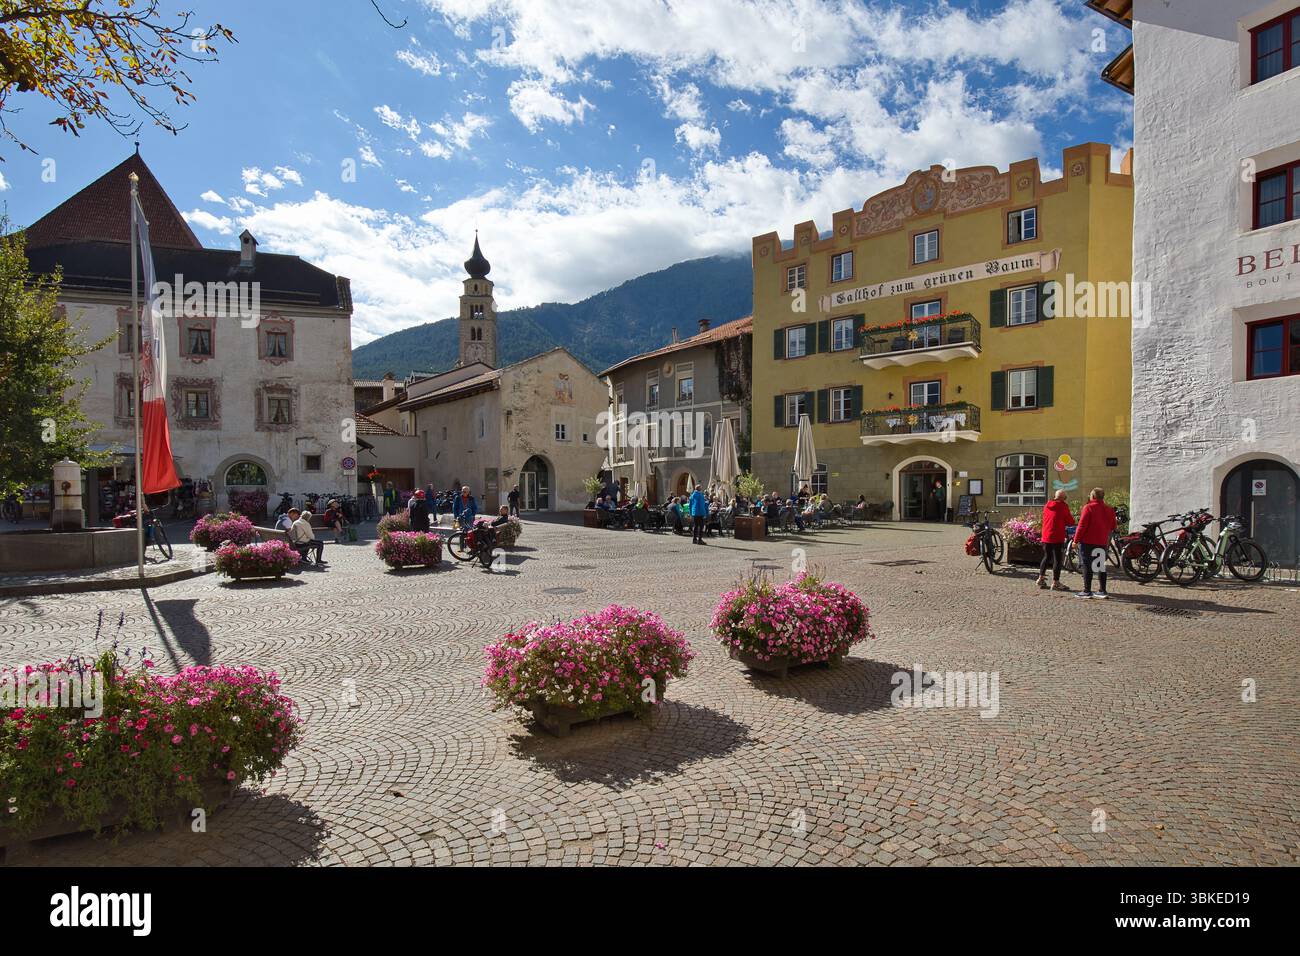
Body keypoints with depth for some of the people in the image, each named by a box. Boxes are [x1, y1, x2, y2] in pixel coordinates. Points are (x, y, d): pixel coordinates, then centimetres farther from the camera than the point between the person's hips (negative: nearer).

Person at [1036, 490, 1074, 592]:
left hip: (1046, 537, 6)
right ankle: (1055, 582, 0)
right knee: (1057, 559, -1)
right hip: (1057, 537, -6)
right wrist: (1071, 518, 15)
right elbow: (1070, 522, -7)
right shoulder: (1063, 506, -9)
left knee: (1046, 557, 18)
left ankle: (1041, 578, 17)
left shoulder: (1047, 505, 10)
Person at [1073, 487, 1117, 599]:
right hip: (1102, 542, 6)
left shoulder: (1088, 508, -10)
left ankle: (1087, 591, -2)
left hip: (1087, 541, -6)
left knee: (1087, 566, -2)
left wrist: (1076, 539, -9)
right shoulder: (1109, 509, 9)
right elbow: (1112, 527, 13)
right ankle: (1103, 591, 13)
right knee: (1101, 565, 12)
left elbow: (1082, 525, -14)